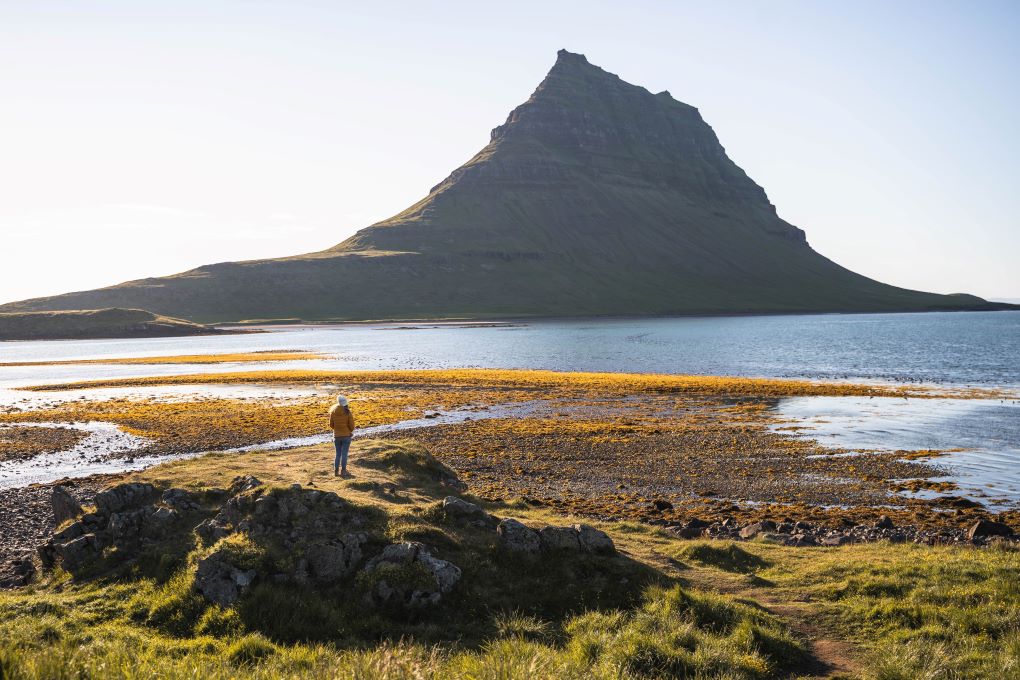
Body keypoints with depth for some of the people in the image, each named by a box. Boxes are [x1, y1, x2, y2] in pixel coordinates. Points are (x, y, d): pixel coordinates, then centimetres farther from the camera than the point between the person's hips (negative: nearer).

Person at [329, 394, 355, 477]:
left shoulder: (333, 412, -6)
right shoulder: (347, 412, -13)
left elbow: (331, 424, 0)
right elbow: (351, 424, -10)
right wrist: (351, 431, 11)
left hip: (336, 435, 3)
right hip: (346, 435, -3)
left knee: (338, 453, 14)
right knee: (344, 454, 4)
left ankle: (336, 470, 15)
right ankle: (343, 471, 6)